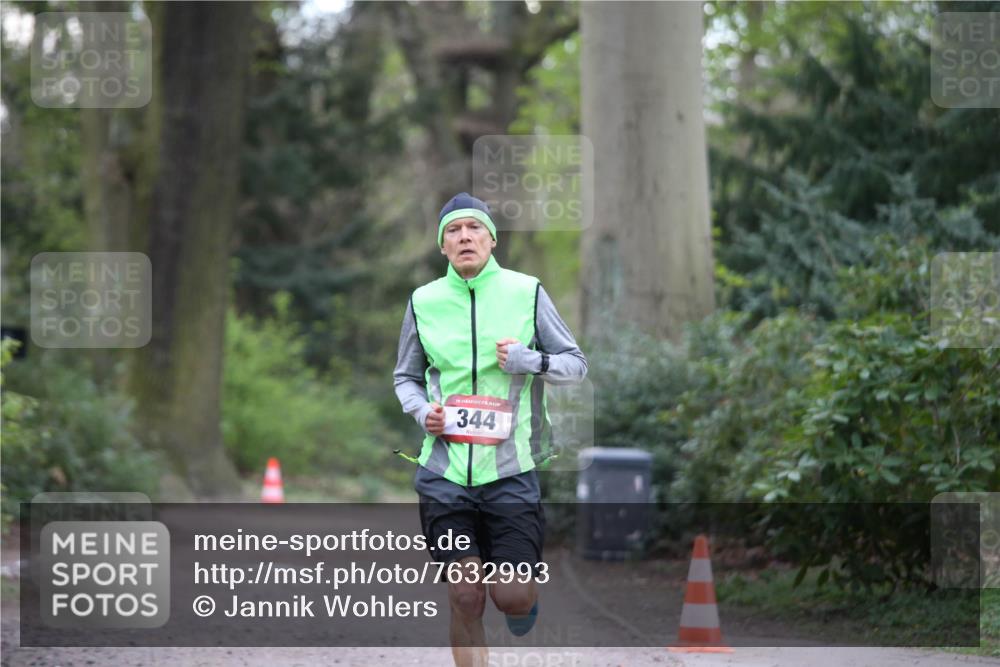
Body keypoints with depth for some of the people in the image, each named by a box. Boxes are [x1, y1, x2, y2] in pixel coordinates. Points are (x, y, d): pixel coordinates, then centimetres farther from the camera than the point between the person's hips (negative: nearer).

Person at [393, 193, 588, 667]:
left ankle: (533, 582, 31)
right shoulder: (423, 301, 5)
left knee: (512, 598, -6)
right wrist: (421, 411, -3)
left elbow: (577, 364, 6)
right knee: (465, 597, -2)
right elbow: (405, 376, 18)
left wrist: (532, 362, -13)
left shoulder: (526, 292, 0)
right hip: (445, 471, 1)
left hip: (510, 468, -1)